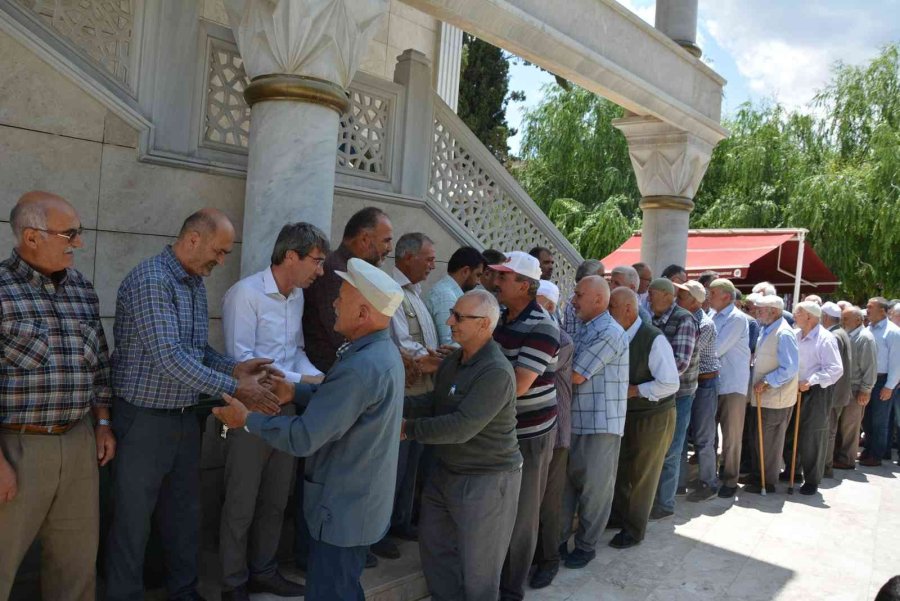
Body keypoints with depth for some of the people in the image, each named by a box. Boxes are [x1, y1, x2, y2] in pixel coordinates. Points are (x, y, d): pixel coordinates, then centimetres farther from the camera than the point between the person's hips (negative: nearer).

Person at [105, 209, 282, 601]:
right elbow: (169, 357, -27)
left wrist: (234, 368, -3)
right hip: (144, 418, -8)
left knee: (185, 514, 17)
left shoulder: (196, 283, 8)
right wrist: (234, 388, -25)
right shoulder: (150, 281, -20)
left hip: (185, 416, 8)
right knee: (133, 520, 7)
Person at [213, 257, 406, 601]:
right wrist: (295, 392, 4)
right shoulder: (384, 351, 3)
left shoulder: (360, 367, -30)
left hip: (343, 508, -10)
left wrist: (248, 419, -15)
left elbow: (302, 438, -28)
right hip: (362, 501, 10)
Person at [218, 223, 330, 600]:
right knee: (241, 505, 8)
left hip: (285, 409, 8)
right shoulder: (246, 293, -18)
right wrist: (301, 381, -23)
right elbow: (241, 360, -23)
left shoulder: (297, 296, 8)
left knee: (276, 500, 19)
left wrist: (321, 378, -6)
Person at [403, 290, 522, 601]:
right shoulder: (454, 359, 2)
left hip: (486, 479, -9)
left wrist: (408, 429, -24)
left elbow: (460, 427, -31)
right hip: (446, 471, 9)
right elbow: (435, 401, 7)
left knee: (478, 564, 9)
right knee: (433, 543, 22)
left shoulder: (496, 372, -28)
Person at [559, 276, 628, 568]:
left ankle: (586, 544, 21)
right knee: (567, 480, 14)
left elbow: (575, 376, -17)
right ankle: (560, 538, 27)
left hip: (600, 423, -8)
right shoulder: (585, 330, 14)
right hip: (575, 420, 8)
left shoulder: (609, 333, -16)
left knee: (594, 487, 7)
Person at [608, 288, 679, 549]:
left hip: (653, 417, -6)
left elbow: (670, 384, -24)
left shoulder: (654, 340, -24)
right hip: (626, 414, 6)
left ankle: (634, 530, 26)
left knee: (642, 475, 8)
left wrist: (634, 390, -23)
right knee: (620, 468, 19)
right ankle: (619, 515, 41)